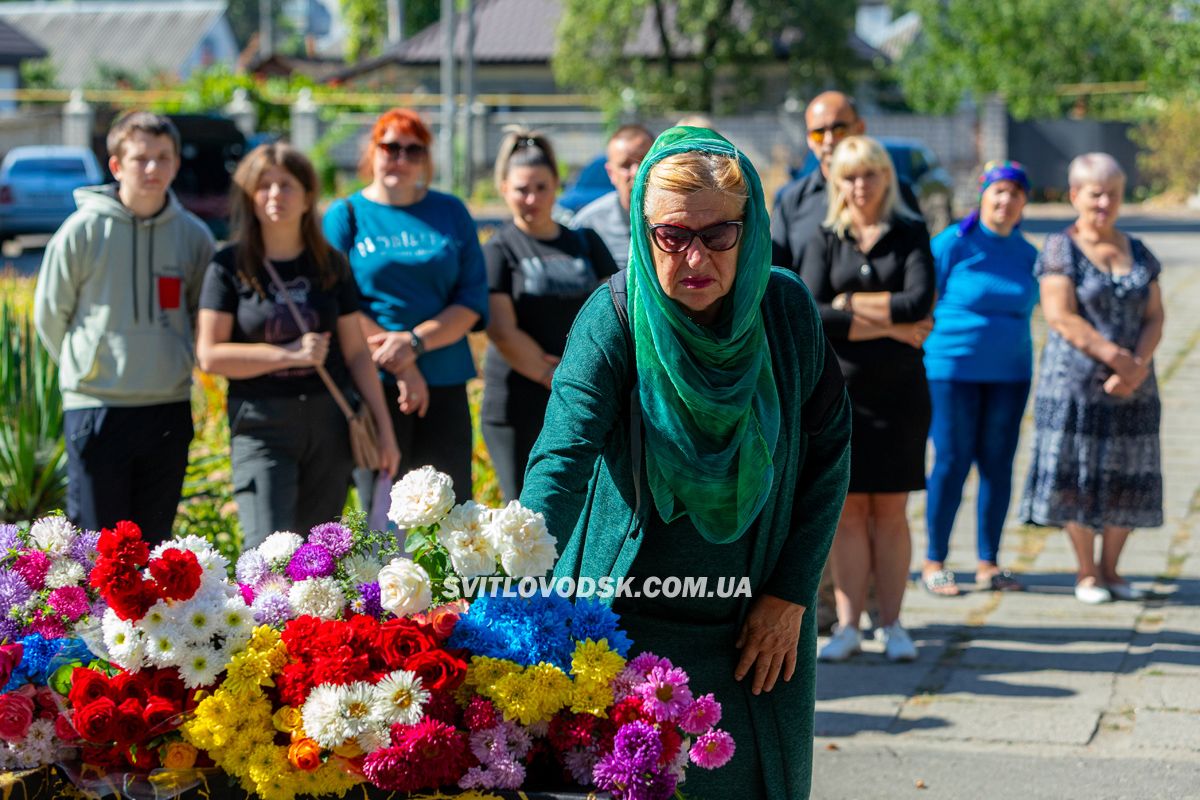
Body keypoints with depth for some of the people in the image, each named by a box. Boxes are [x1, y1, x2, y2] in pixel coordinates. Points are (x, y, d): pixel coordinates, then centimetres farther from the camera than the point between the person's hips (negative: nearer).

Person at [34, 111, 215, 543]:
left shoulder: (194, 236, 3)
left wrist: (172, 364, 8)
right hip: (95, 408, -3)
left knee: (154, 543, 10)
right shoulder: (83, 230, -5)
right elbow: (49, 314, 4)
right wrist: (85, 367, 7)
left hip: (169, 409, 3)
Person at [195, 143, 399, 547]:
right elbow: (210, 355, -7)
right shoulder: (230, 267, -2)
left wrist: (385, 428, 6)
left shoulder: (331, 264, 7)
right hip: (261, 426, -3)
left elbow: (356, 352, 9)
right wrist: (290, 354, -15)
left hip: (329, 423, 3)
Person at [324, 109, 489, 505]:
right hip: (373, 384, -2)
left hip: (445, 385, 2)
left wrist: (416, 341, -12)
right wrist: (401, 366, -12)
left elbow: (474, 298, 5)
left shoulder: (451, 212, 12)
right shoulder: (346, 216, 5)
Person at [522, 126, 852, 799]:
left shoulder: (786, 309, -8)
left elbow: (828, 453, 1)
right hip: (632, 614, -3)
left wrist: (792, 594, -3)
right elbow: (564, 455, -29)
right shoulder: (617, 317, -17)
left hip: (760, 623, 3)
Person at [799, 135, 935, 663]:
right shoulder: (824, 241, 6)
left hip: (899, 391, 0)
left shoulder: (910, 236, 5)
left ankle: (891, 624, 9)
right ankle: (848, 625, 5)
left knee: (890, 511, 3)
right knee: (847, 510, 1)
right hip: (839, 390, 0)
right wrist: (889, 326, -11)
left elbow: (919, 302, -10)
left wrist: (850, 305, -9)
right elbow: (810, 316, -8)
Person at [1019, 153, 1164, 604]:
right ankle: (1087, 573, 7)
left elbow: (1154, 318, 7)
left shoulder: (1139, 253, 12)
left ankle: (1110, 569, 15)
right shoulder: (1060, 249, -3)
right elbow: (1061, 317, -12)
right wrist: (1117, 358, -16)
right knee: (1079, 475, -3)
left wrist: (1138, 366, -12)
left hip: (1131, 387, 4)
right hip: (1076, 383, -4)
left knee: (1127, 478, 4)